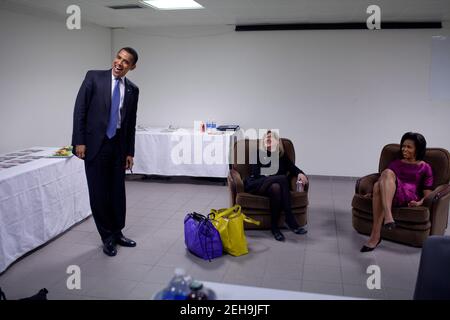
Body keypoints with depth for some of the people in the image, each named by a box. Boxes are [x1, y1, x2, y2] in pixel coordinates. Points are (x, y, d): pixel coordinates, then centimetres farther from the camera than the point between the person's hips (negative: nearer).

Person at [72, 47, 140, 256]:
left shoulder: (132, 90, 7)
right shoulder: (94, 77, -4)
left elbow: (131, 123, 10)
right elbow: (80, 109, -6)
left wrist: (130, 152, 9)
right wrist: (79, 141, -11)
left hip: (118, 146, 4)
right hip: (95, 144, -3)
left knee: (118, 192, 10)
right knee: (98, 193, 3)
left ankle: (117, 233, 27)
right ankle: (107, 237, 18)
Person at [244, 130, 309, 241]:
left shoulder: (282, 156, 21)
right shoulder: (257, 154, 11)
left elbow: (293, 168, 11)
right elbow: (255, 174, -1)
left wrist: (300, 173, -13)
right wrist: (272, 178, -17)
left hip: (273, 185, 3)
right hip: (254, 185, -3)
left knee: (276, 187, -36)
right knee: (282, 178, -31)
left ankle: (274, 227, -30)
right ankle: (290, 219, -29)